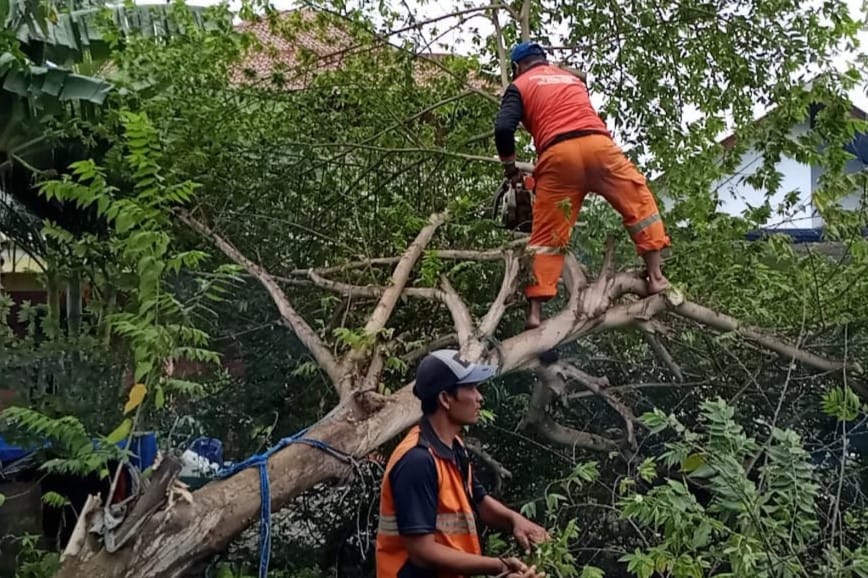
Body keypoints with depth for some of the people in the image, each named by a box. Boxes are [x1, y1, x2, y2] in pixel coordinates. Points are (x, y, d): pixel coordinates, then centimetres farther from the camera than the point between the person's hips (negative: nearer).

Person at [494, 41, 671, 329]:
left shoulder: (519, 86, 18)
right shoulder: (574, 79, 33)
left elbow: (503, 128, 2)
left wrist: (510, 167, 15)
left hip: (557, 155, -2)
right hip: (597, 144, 2)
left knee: (546, 236, 2)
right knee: (639, 203, 18)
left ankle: (535, 312, -3)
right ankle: (656, 277, 8)